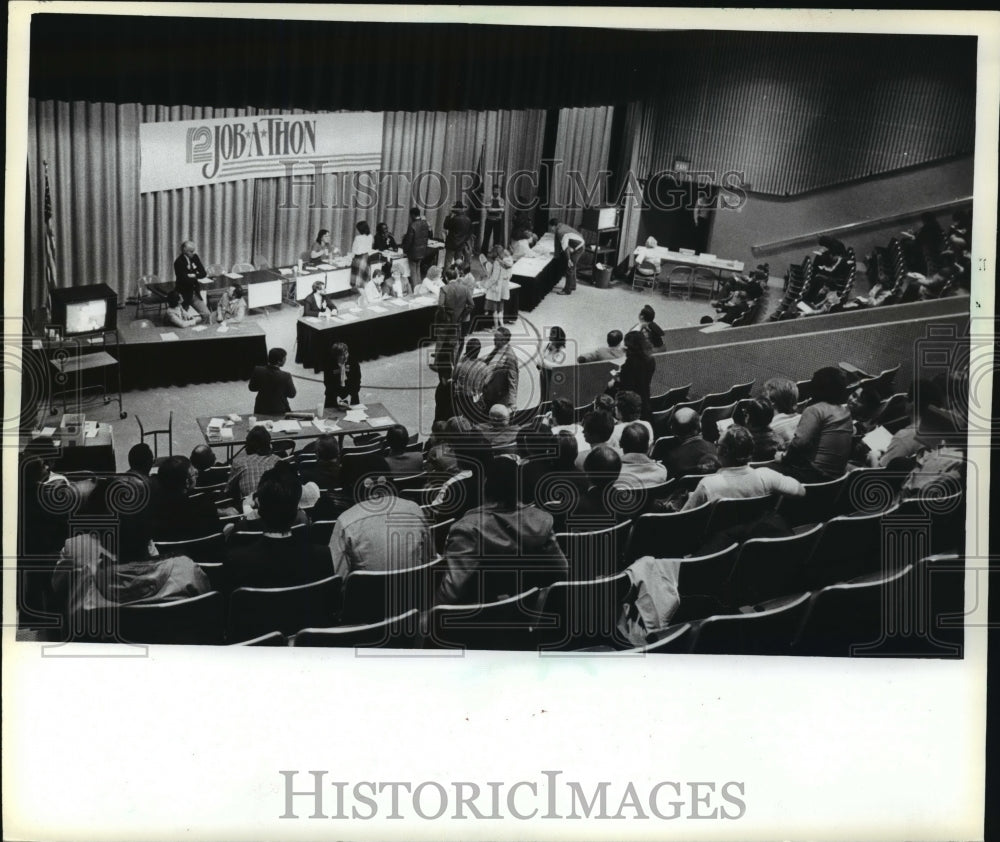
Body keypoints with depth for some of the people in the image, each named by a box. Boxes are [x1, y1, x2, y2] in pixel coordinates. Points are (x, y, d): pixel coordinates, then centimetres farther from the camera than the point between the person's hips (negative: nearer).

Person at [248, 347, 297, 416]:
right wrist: (292, 383, 9)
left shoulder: (257, 370, -14)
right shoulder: (285, 376, -24)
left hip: (260, 410, 5)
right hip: (279, 412, -4)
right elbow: (291, 394, -8)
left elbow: (252, 388, 1)